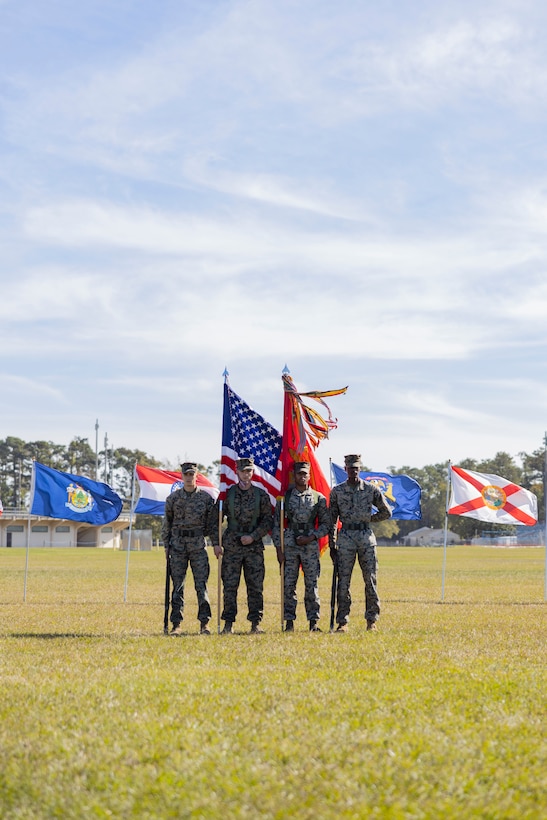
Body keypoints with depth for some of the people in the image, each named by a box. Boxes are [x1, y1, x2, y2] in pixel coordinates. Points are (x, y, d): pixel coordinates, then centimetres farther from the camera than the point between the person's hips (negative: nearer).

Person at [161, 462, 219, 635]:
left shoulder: (206, 497, 5)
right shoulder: (173, 498, 7)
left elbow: (213, 523, 7)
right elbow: (167, 523, 11)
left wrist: (216, 543, 0)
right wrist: (166, 545, 6)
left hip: (198, 545, -1)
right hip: (178, 545, 1)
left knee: (201, 584, -4)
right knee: (177, 586, 1)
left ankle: (204, 623, 1)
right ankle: (177, 624, 5)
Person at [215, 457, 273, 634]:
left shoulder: (261, 495, 4)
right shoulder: (227, 493, 4)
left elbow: (268, 521, 4)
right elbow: (216, 519, 6)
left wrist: (253, 536, -8)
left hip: (254, 546, 0)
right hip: (231, 546, 0)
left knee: (255, 586, 1)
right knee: (229, 586, -2)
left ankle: (256, 623, 8)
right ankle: (228, 624, 3)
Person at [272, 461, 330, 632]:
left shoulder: (318, 498, 6)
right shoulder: (285, 496, 6)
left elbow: (326, 524, 7)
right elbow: (276, 524, 6)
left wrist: (311, 537, -8)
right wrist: (278, 549, -1)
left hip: (310, 546, 0)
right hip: (289, 546, 0)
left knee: (312, 585, 0)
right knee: (288, 585, 0)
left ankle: (313, 622, 6)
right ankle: (289, 622, 5)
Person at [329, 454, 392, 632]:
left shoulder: (371, 489, 5)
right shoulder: (337, 491, 5)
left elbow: (386, 512, 13)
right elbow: (332, 519, 6)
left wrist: (368, 519, 6)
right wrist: (331, 545, 3)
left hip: (366, 537, 0)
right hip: (346, 537, 0)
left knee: (370, 580, 1)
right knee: (343, 581, -2)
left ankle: (372, 620, 9)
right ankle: (342, 622, 2)